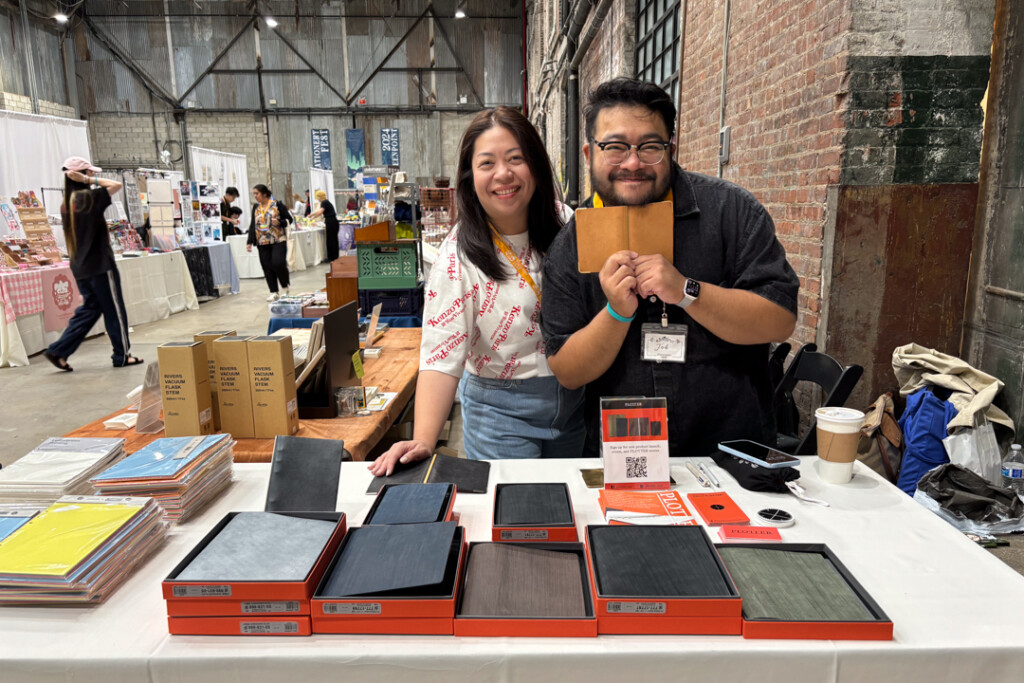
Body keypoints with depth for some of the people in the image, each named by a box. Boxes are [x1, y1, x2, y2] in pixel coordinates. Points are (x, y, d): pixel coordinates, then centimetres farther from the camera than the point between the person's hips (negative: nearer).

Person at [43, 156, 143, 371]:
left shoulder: (67, 203, 10)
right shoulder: (89, 197, -14)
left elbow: (73, 235, 16)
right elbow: (117, 185, -11)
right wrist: (88, 180, -9)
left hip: (80, 266, 8)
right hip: (100, 265, -8)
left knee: (89, 309, 14)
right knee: (115, 310, 3)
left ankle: (58, 351, 9)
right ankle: (122, 355, 12)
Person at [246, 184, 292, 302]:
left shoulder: (277, 205, -1)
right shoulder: (256, 207, 12)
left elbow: (289, 219, 1)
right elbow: (252, 225, 15)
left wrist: (279, 222, -19)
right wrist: (250, 242, 9)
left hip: (278, 240, -5)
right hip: (262, 243, 5)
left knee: (278, 263, -16)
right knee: (267, 267, 0)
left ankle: (285, 287, 8)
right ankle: (274, 292, 8)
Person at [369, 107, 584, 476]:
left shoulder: (566, 227, -3)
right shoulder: (459, 255, -16)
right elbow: (441, 353, -22)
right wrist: (423, 441, -33)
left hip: (575, 401, 4)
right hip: (501, 411, -4)